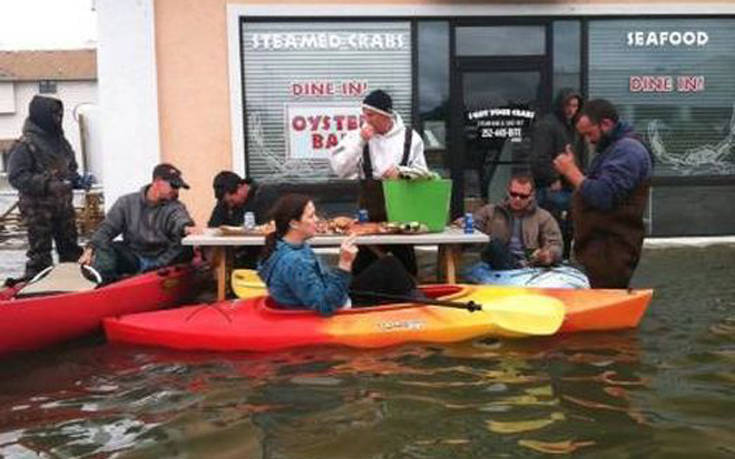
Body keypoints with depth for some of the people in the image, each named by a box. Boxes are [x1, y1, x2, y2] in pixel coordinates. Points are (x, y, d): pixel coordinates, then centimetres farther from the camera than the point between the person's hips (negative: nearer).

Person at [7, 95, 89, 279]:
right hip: (39, 207, -7)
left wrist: (76, 180, 3)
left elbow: (70, 168, 24)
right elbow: (16, 177, -18)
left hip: (63, 204, 7)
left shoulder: (60, 140, 12)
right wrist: (47, 185, -26)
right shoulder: (25, 145, -12)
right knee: (40, 252, -2)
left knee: (70, 249, 14)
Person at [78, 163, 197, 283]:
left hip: (162, 260, -2)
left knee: (186, 248, -31)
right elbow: (107, 228, 8)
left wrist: (186, 227, -43)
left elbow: (180, 219, -17)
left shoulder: (174, 207, 6)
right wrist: (90, 249, -10)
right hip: (133, 258, 2)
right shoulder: (127, 202, 11)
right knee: (104, 248, -21)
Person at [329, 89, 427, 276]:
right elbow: (339, 169, -9)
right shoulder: (358, 136, 1)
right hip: (369, 206, 0)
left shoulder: (409, 136, 2)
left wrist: (400, 171, -15)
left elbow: (422, 171, 3)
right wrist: (360, 141, -15)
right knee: (363, 260, 5)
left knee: (405, 260, 11)